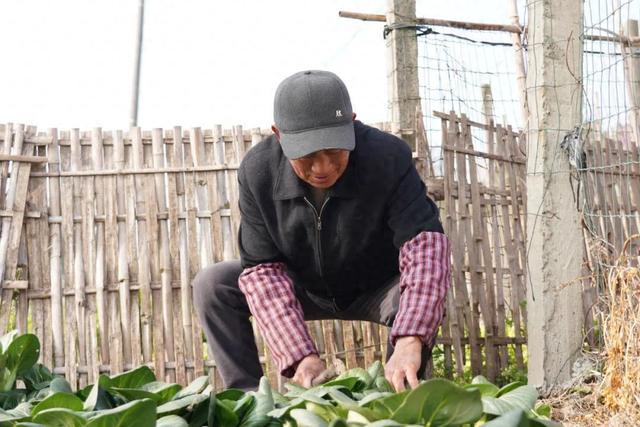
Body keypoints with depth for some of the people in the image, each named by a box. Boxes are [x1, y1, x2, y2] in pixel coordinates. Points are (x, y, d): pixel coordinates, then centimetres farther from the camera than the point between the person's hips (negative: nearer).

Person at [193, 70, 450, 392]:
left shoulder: (389, 157, -31)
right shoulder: (257, 171, -24)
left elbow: (424, 240, -42)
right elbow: (262, 267, -24)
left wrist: (410, 342, -59)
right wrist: (301, 356, -39)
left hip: (376, 291, -2)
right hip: (306, 290, 2)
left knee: (422, 295, -35)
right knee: (213, 285, -18)